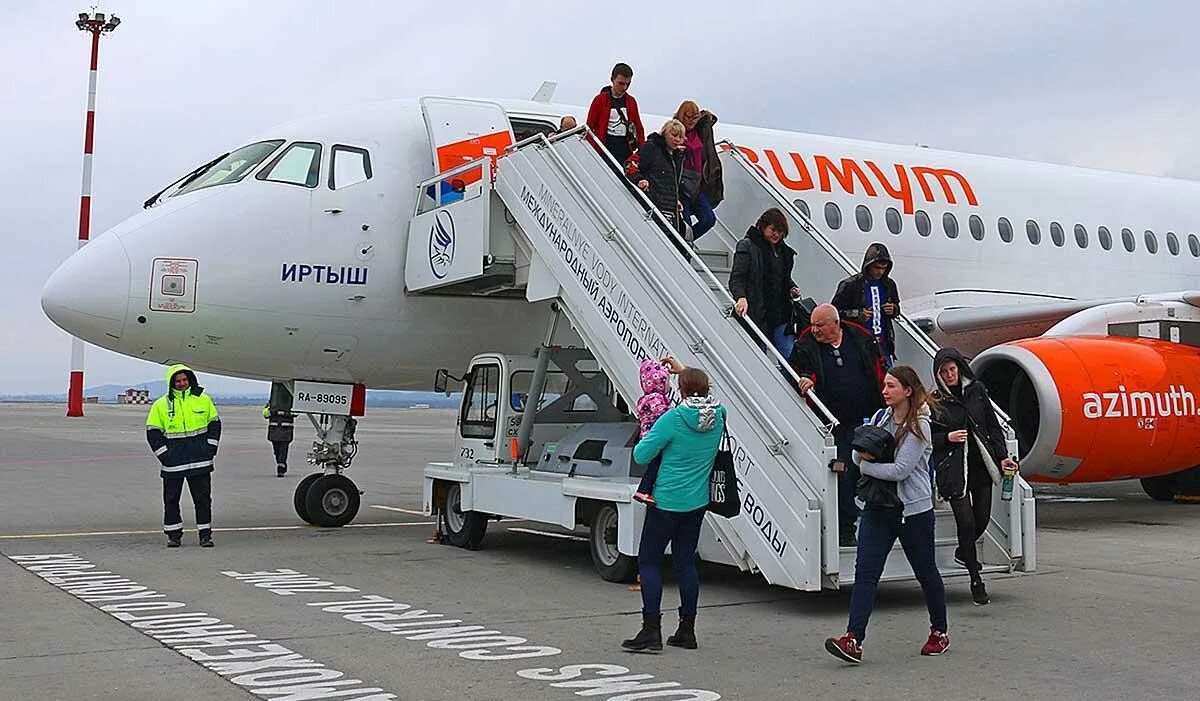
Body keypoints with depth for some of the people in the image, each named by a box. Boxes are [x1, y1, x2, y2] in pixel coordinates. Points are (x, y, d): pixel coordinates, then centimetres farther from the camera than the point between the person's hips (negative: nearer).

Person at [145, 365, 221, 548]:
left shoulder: (203, 400, 5)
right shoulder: (161, 405, 1)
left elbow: (214, 424, 12)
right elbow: (153, 432, 4)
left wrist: (210, 448, 3)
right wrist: (164, 454, -4)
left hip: (200, 462, 0)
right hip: (173, 463, 0)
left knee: (203, 498, 3)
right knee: (171, 499, 6)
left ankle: (205, 533, 10)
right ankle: (173, 533, 18)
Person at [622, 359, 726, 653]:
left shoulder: (673, 418, -18)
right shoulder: (718, 416, 0)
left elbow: (641, 455, -14)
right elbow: (704, 392, 25)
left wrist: (643, 440, 6)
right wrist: (683, 370, 31)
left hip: (667, 501, -6)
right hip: (697, 503, 6)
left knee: (648, 561, 1)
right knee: (686, 562, 13)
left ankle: (651, 632, -4)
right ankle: (687, 631, 17)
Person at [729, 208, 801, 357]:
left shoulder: (784, 251, 15)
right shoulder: (747, 247, -3)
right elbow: (736, 278, -11)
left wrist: (792, 288, 7)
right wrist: (741, 297, -30)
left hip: (781, 314, 5)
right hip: (756, 313, -5)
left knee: (791, 355, -2)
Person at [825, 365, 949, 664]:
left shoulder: (919, 426, -13)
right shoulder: (880, 417, 8)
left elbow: (899, 470, -20)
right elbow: (858, 454, 14)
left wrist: (866, 465, -9)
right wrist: (865, 451, -9)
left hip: (913, 509, -5)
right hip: (878, 507, 5)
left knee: (926, 572, 11)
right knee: (865, 571, -8)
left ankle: (939, 633, 32)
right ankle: (853, 640, -15)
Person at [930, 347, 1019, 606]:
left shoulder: (977, 391, 7)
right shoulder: (934, 401, -1)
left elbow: (993, 426, 9)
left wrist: (1002, 456, 2)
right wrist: (947, 438, -14)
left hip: (981, 464, 4)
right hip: (953, 469, -3)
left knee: (983, 518, 5)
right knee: (966, 521, -9)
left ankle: (963, 552, 38)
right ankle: (976, 580, 3)